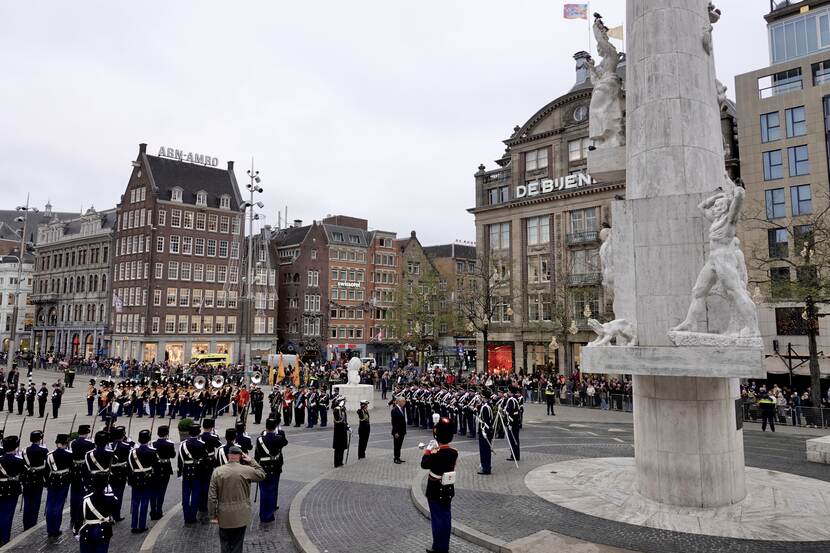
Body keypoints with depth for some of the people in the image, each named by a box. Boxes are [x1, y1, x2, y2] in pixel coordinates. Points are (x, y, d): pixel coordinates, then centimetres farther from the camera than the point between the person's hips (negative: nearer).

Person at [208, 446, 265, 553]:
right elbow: (262, 475, 7)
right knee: (237, 544, 13)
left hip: (224, 517, 1)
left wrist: (212, 514, 3)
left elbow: (211, 496, -6)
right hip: (241, 516, 0)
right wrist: (252, 461, 3)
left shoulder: (217, 472, -9)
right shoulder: (246, 470, -12)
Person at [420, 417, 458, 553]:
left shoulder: (435, 454, -26)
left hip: (435, 491, -6)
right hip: (448, 490, 6)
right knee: (446, 518, 15)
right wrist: (435, 450, 3)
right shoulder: (454, 453, -7)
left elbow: (424, 464, -13)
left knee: (437, 518, 7)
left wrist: (427, 451, -5)